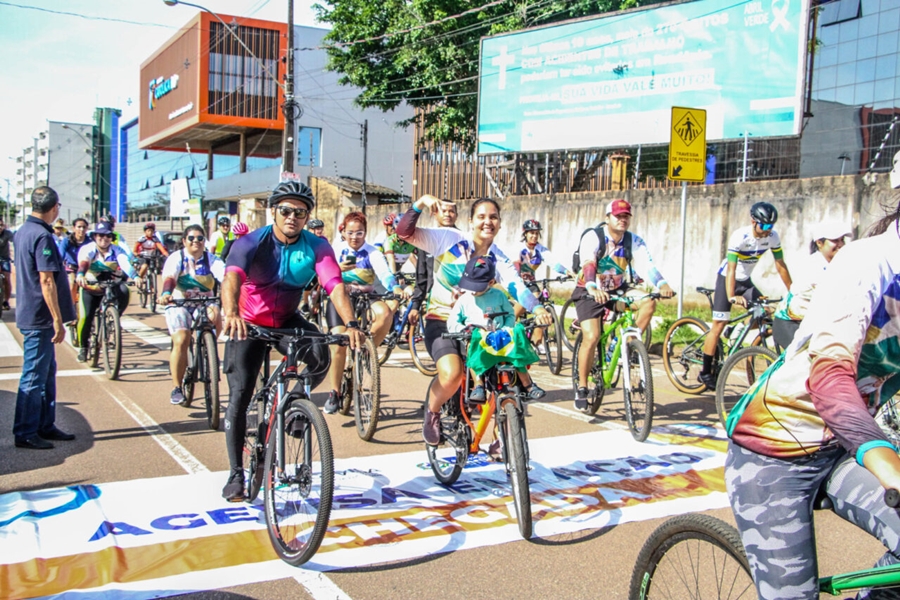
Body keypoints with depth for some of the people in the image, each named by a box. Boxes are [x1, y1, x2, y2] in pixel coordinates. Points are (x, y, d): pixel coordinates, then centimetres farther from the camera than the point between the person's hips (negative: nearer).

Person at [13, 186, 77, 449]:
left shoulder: (23, 232, 11)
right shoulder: (42, 237, -20)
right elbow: (47, 281, -23)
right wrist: (58, 320, -20)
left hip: (31, 315, 10)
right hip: (40, 317, -10)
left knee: (46, 371, 16)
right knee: (34, 376, -2)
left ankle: (45, 425, 24)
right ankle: (25, 433, 6)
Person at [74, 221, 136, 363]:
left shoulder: (116, 250, -9)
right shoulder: (87, 249, -12)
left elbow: (126, 264, -27)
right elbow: (83, 263, -33)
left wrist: (136, 277, -47)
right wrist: (80, 275, -56)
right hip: (90, 287, -1)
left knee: (124, 291, -31)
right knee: (85, 317, -14)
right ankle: (83, 347, 11)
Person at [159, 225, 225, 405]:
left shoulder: (211, 259, 0)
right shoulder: (176, 258, -5)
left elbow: (225, 275, -19)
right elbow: (169, 278, -24)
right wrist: (166, 294, -46)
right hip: (179, 304, -2)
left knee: (214, 316, -32)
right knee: (181, 342, -20)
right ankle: (177, 388, -9)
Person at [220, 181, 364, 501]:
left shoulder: (316, 247, -13)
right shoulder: (252, 242, -18)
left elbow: (335, 285, -27)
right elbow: (232, 276, -37)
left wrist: (351, 324, -45)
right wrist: (231, 313, -58)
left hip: (287, 321, 2)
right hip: (249, 322, -1)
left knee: (319, 357, -28)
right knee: (240, 394, -8)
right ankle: (236, 474, 4)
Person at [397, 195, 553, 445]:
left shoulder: (499, 260, 1)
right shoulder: (449, 239, -7)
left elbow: (518, 288, -17)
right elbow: (405, 233, -13)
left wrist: (537, 308, -37)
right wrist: (420, 203, -29)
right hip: (441, 323, -4)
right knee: (452, 373, -30)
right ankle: (432, 411, 5)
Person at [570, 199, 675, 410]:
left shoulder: (634, 241, -7)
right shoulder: (592, 237, -18)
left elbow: (647, 264, -22)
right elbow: (588, 264, -34)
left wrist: (662, 284, -41)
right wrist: (593, 288, -54)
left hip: (618, 290, 4)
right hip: (590, 292, -4)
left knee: (648, 302, -24)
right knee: (592, 337, -20)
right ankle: (581, 388, -5)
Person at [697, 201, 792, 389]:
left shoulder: (773, 237, -13)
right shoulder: (740, 236, -27)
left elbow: (781, 266, -6)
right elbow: (731, 270, -32)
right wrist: (732, 297, -43)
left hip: (745, 280, 6)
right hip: (727, 278, -5)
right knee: (719, 324, -9)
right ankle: (705, 372, -4)